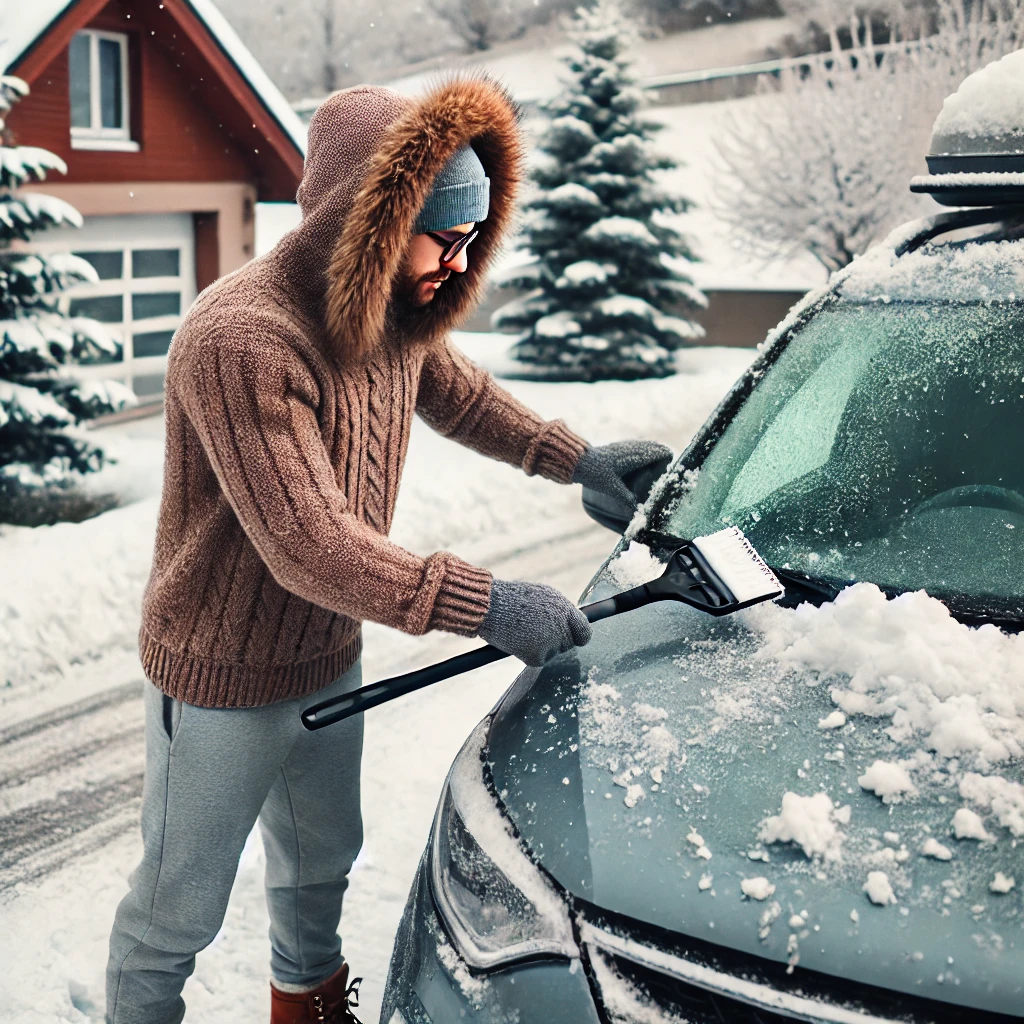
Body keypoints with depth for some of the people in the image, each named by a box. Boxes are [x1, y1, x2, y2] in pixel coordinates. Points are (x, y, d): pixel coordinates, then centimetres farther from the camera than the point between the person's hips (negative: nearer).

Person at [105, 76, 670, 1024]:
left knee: (322, 860, 29)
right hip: (221, 681, -8)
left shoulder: (397, 315, -4)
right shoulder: (241, 339, -32)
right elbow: (310, 547, -37)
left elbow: (462, 396, 18)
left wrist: (574, 459, 8)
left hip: (331, 659, 8)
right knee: (179, 907, 11)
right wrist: (480, 603, -40)